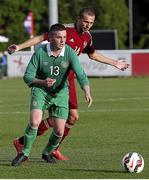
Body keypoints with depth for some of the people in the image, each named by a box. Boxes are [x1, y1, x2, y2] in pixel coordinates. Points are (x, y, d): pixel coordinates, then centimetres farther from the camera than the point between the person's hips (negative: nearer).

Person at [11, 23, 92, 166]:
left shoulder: (70, 53, -18)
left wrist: (87, 92, -45)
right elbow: (28, 76, -13)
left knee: (59, 131, -3)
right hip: (40, 91, -2)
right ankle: (25, 153, -3)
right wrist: (43, 82, -33)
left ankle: (47, 153, 27)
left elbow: (81, 75, -26)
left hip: (60, 93, 2)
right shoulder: (40, 52, -18)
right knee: (35, 122, -23)